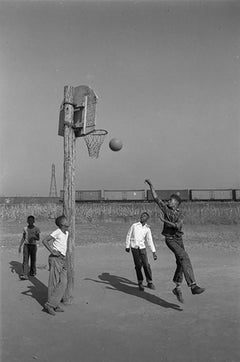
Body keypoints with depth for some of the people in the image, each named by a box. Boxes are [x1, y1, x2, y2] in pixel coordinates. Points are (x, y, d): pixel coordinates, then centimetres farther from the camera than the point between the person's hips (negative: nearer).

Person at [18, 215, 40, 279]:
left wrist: (33, 237, -25)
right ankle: (25, 275, -14)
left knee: (33, 260, 7)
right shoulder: (25, 228, 4)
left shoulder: (36, 229, -3)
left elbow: (38, 238, -5)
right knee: (25, 260, -9)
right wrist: (20, 246, 6)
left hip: (33, 246, -1)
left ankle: (32, 272, 29)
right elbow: (23, 238, 10)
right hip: (26, 245, 1)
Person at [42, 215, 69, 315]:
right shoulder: (57, 232, -12)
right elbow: (45, 240, -18)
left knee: (63, 283, 4)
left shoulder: (66, 233, 13)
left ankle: (56, 305, 11)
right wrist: (52, 252, -20)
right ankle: (50, 304, 4)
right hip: (56, 259, -8)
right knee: (54, 283, -4)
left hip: (63, 260, 8)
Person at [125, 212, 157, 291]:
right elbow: (128, 235, 5)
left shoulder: (147, 229, 4)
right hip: (134, 247, -2)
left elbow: (150, 241, 4)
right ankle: (140, 283, 11)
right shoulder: (134, 225, -2)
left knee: (146, 265, -4)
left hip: (142, 248, 2)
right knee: (138, 265, -4)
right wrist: (127, 246, 4)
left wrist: (154, 252, -1)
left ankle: (149, 282, 13)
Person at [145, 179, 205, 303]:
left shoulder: (180, 215, 4)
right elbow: (155, 197, 4)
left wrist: (166, 221, -26)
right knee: (185, 257, -23)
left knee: (181, 264, 9)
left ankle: (177, 288, 25)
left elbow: (178, 226, -16)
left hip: (179, 239, 4)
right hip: (170, 239, -4)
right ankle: (193, 286, -31)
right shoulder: (165, 208, 2)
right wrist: (150, 185, 5)